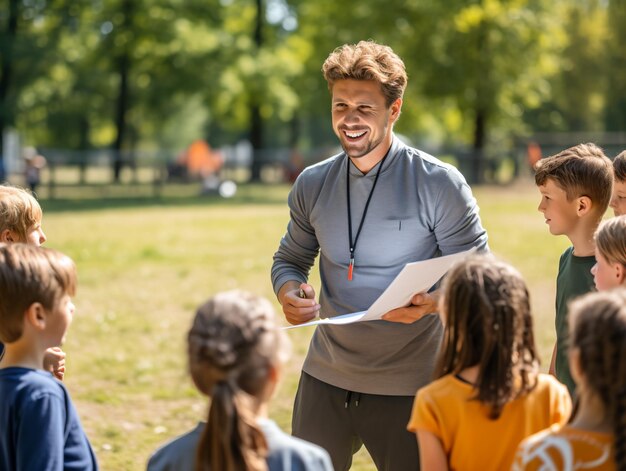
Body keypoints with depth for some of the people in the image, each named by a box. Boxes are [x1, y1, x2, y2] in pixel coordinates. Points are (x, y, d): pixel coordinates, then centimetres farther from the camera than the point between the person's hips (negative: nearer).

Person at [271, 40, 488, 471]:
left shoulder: (439, 184, -10)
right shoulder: (312, 185, 4)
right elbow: (290, 259, 17)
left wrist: (431, 302, -28)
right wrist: (289, 292, -7)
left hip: (407, 388, -4)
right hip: (325, 378, 4)